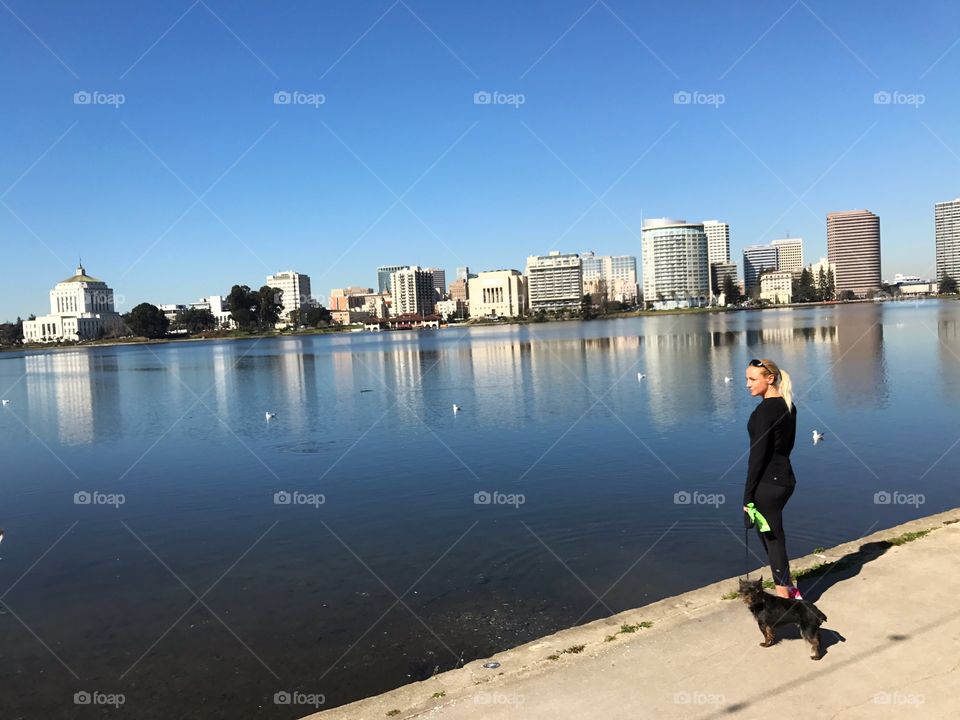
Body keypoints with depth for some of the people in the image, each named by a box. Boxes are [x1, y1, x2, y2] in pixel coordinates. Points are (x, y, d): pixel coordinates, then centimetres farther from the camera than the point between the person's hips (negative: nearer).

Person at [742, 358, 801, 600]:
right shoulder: (789, 406, 8)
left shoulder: (764, 410, -18)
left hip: (768, 483, -9)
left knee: (772, 538, 4)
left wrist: (748, 495, -15)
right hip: (786, 478, 9)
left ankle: (784, 594, 16)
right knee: (771, 534, 21)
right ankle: (788, 589, 30)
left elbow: (757, 455, -19)